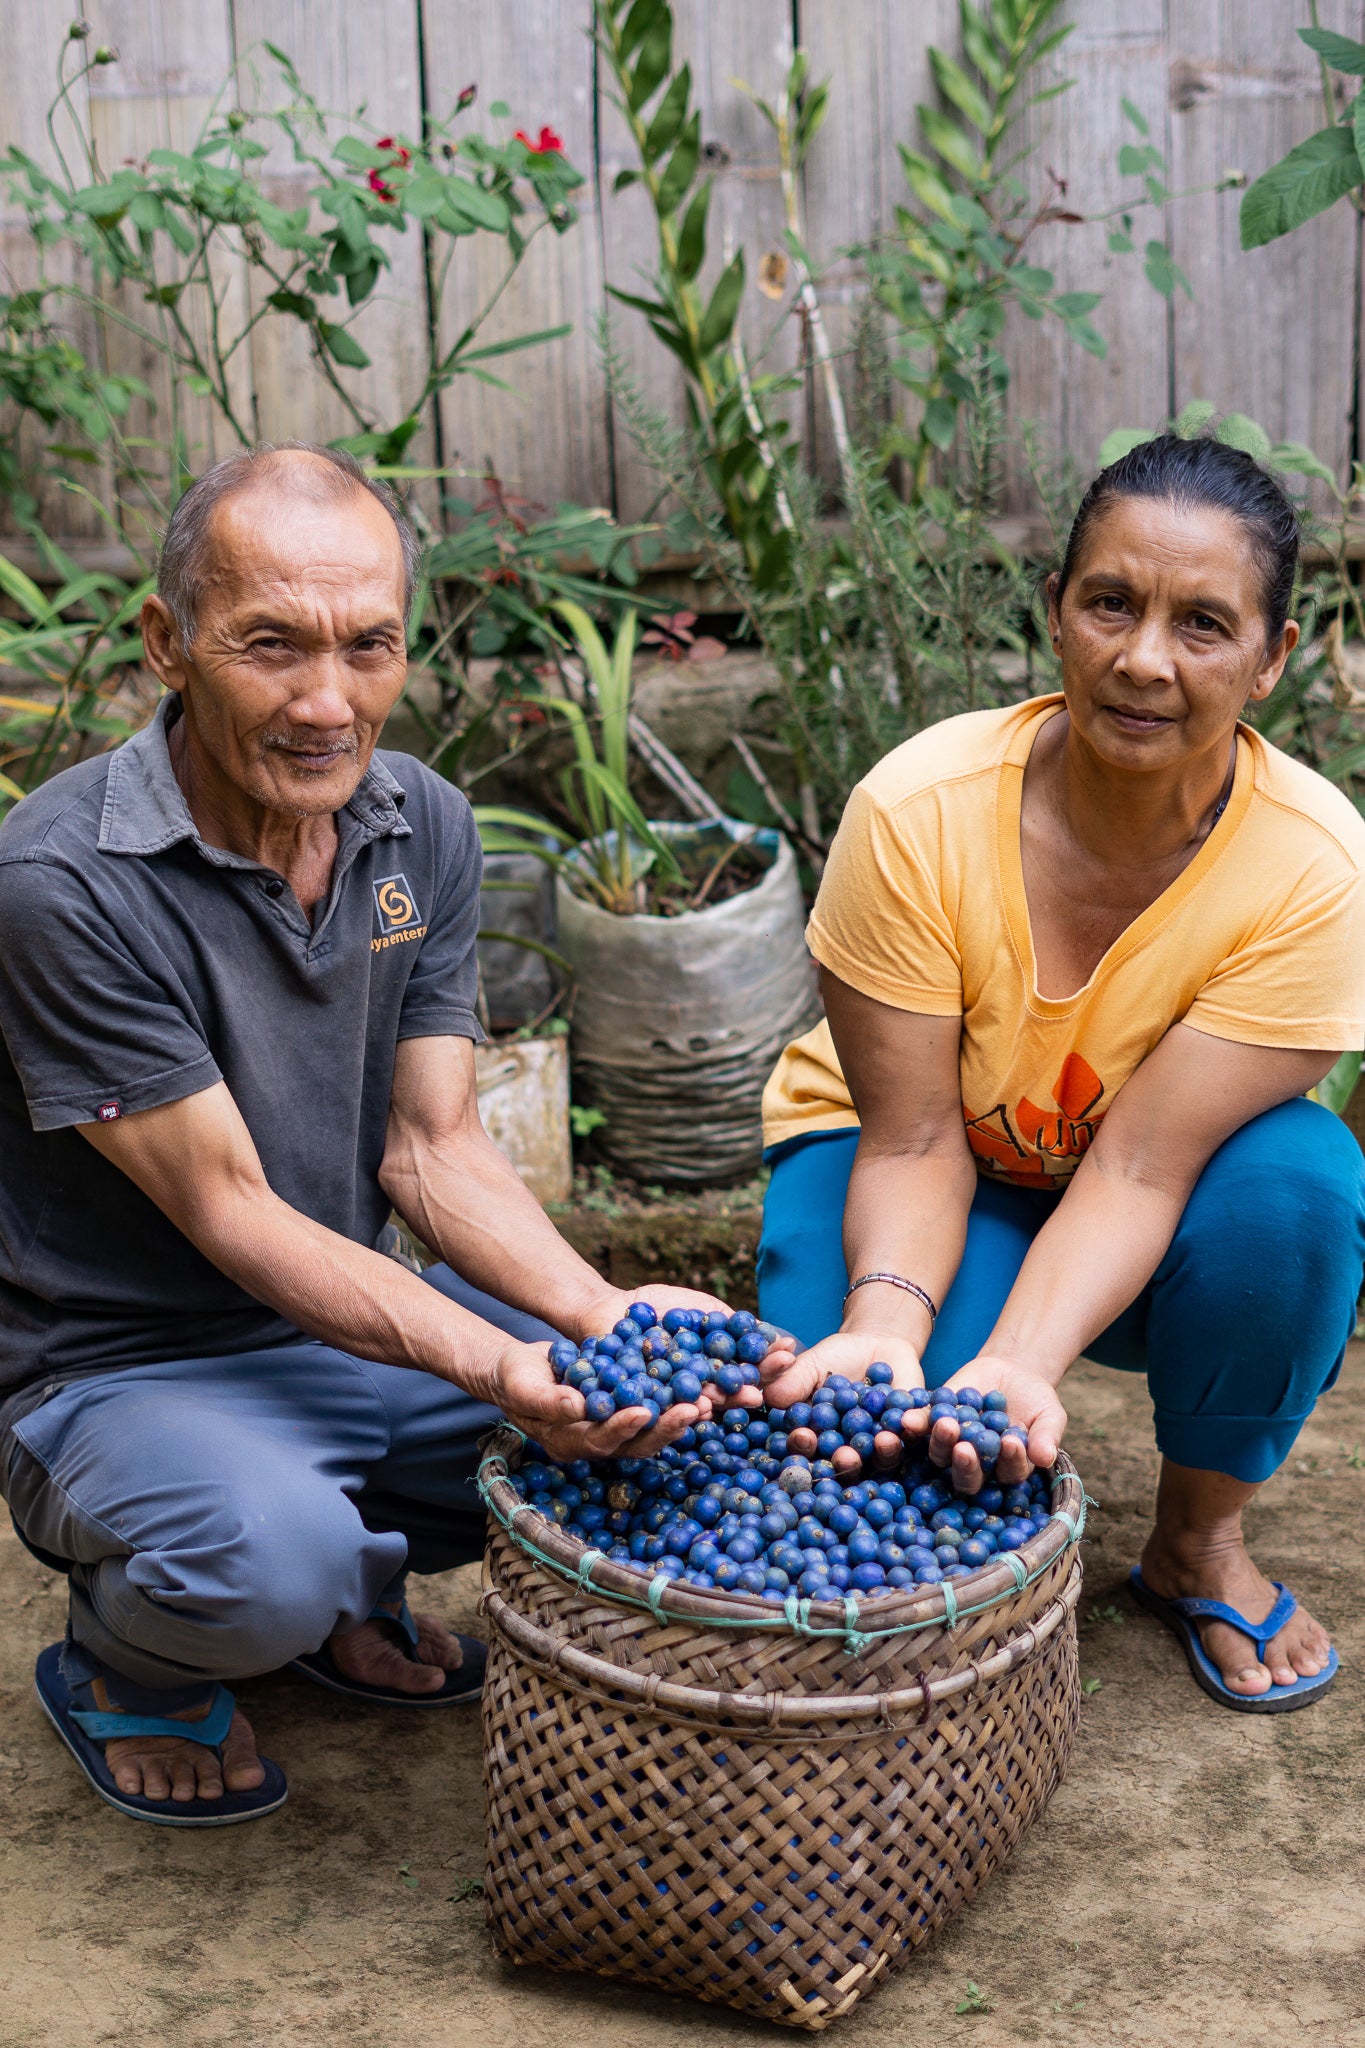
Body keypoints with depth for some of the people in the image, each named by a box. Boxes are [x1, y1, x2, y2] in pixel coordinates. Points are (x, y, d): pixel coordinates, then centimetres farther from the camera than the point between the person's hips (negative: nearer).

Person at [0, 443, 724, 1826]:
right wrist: (498, 1368, -36)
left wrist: (602, 1315, -23)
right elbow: (229, 1211, -23)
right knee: (272, 1560, -36)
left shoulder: (422, 826, -3)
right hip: (127, 1370, -6)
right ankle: (118, 1670, 3)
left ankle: (357, 1581, 15)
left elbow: (432, 1149, -4)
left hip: (359, 1319, 6)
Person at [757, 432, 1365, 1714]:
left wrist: (1016, 1364, -47)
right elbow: (913, 1140, -23)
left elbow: (1142, 1168, -30)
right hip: (936, 1176, -1)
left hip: (1153, 1223, 1)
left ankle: (1198, 1542, -4)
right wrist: (886, 1327, -43)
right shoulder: (918, 811, -27)